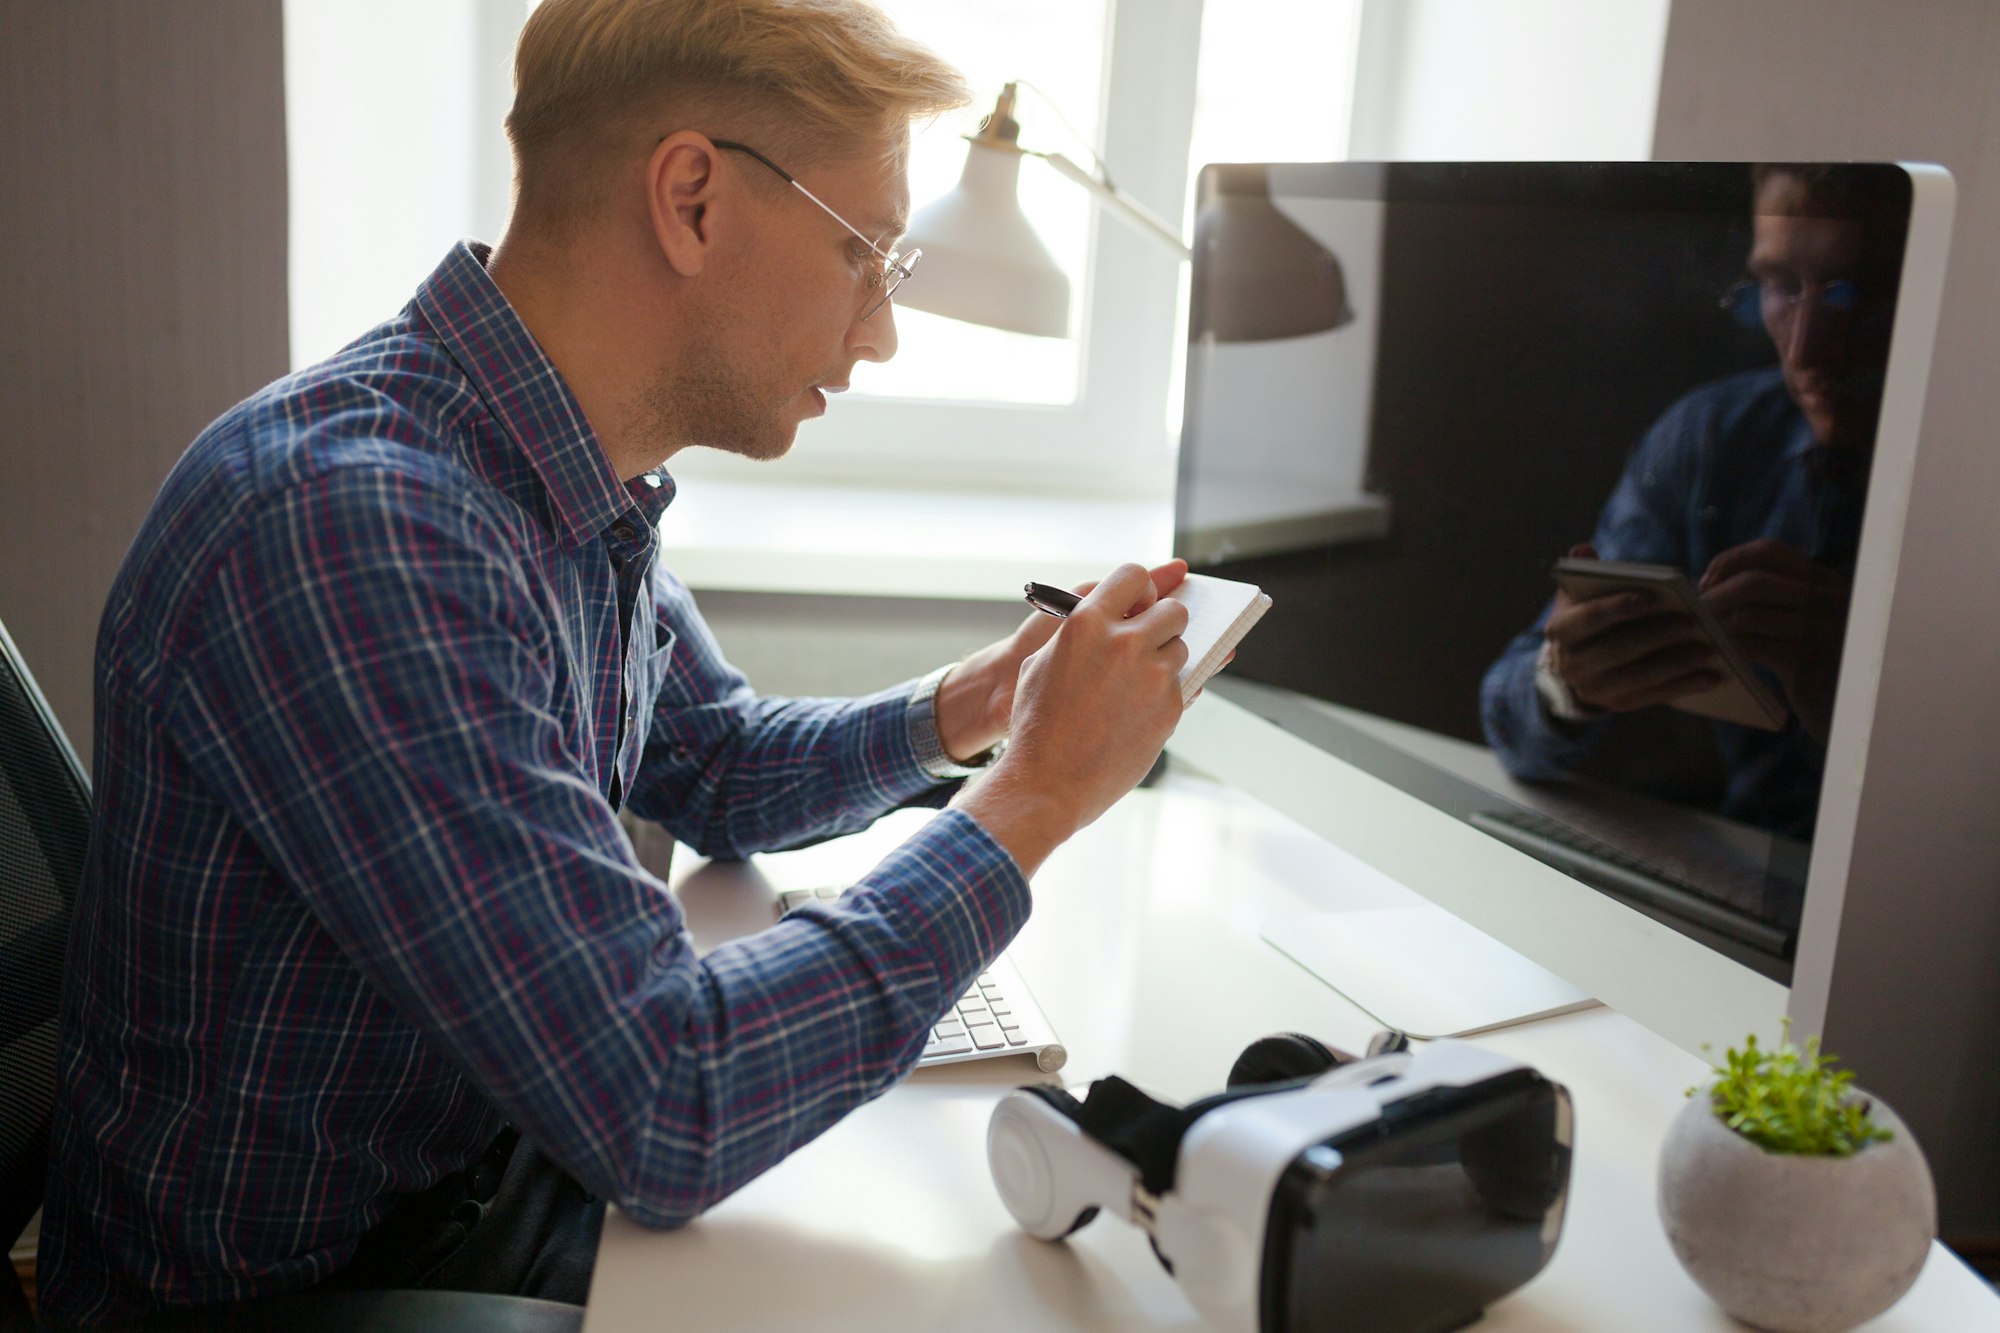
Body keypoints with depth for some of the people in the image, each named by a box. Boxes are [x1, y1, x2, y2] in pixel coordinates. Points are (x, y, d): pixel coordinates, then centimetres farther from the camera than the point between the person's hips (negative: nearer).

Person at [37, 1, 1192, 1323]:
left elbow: (716, 772, 14)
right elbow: (663, 1113, -32)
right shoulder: (351, 522, -31)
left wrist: (953, 714, -4)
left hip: (495, 1170, 7)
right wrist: (1036, 794, -23)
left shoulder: (579, 482, -2)